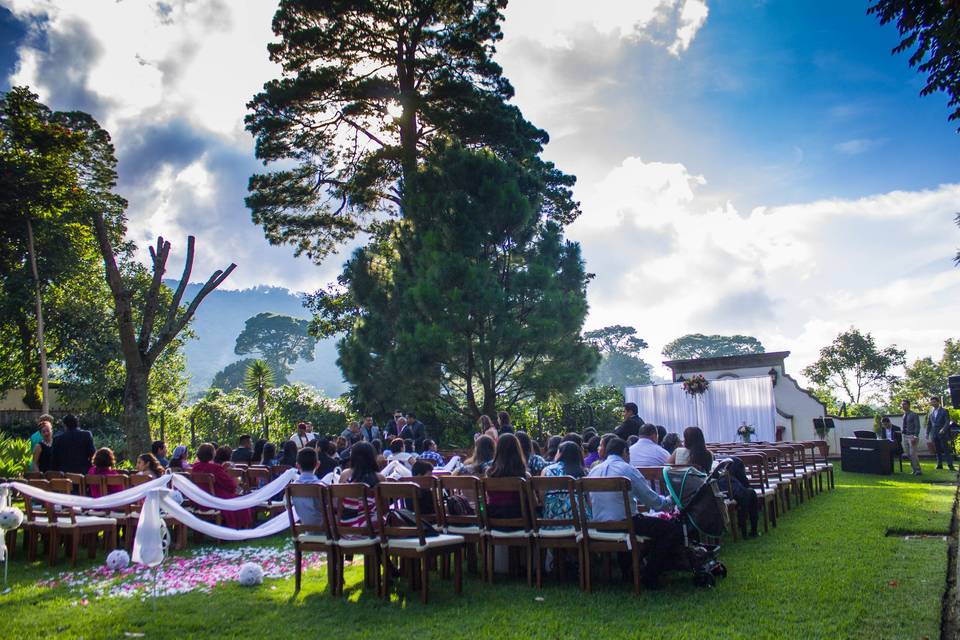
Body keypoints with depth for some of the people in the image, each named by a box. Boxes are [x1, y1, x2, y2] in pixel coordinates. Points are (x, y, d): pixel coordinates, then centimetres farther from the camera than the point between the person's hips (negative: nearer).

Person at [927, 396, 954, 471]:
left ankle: (950, 465, -6)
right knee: (938, 450, 8)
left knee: (946, 450, -6)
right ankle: (939, 464, 12)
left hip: (942, 434, -4)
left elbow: (947, 422, -8)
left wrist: (943, 429, -22)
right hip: (934, 435, 4)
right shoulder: (931, 412, 12)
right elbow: (929, 424, 16)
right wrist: (927, 433, 10)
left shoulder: (944, 411, -1)